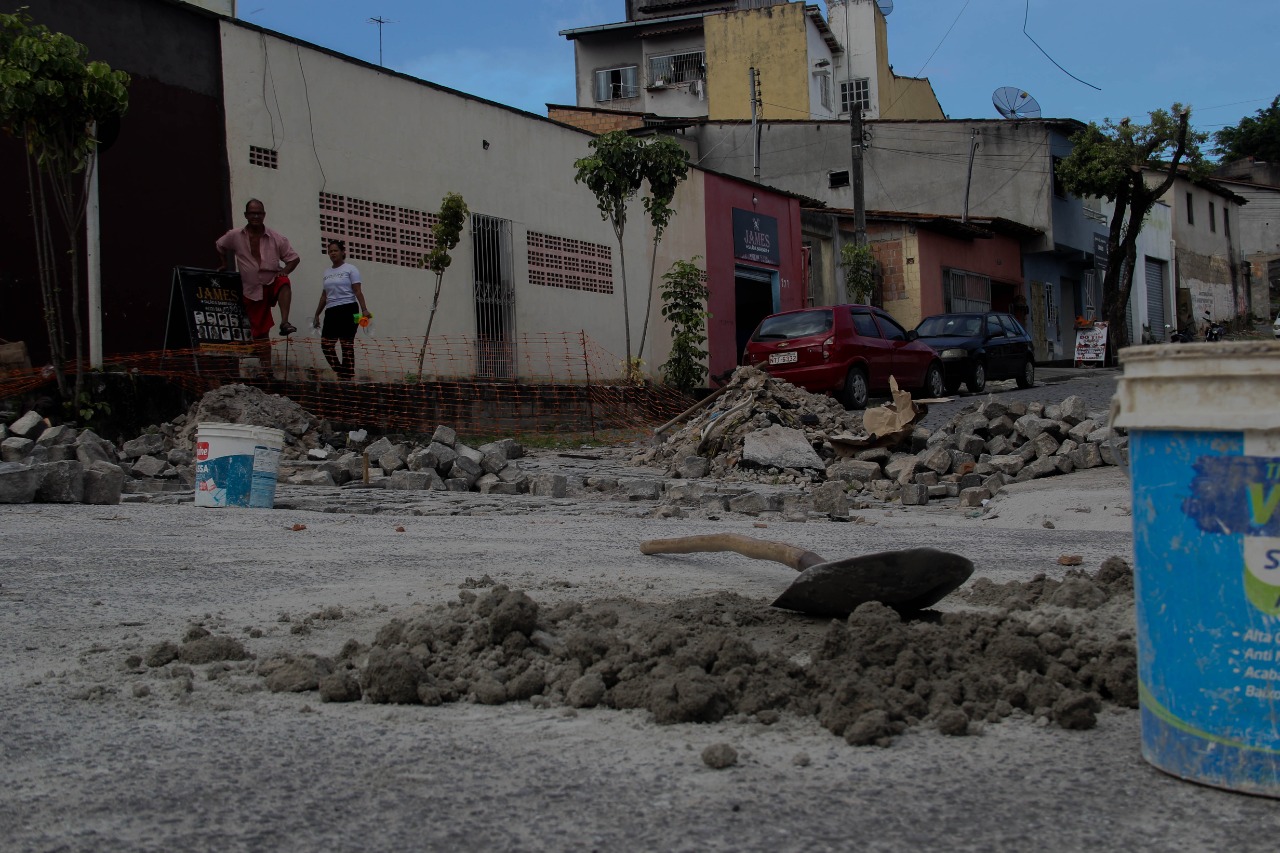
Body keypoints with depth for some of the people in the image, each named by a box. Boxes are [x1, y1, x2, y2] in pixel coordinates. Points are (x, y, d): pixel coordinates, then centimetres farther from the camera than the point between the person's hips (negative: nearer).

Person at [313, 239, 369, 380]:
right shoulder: (327, 272, 18)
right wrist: (317, 314, 20)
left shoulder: (350, 269, 2)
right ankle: (342, 374, 1)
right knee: (326, 344, -6)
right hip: (331, 311, 6)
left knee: (347, 345, -6)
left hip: (347, 310, -6)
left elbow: (358, 291, -6)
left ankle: (347, 376, -5)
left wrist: (364, 309, -18)